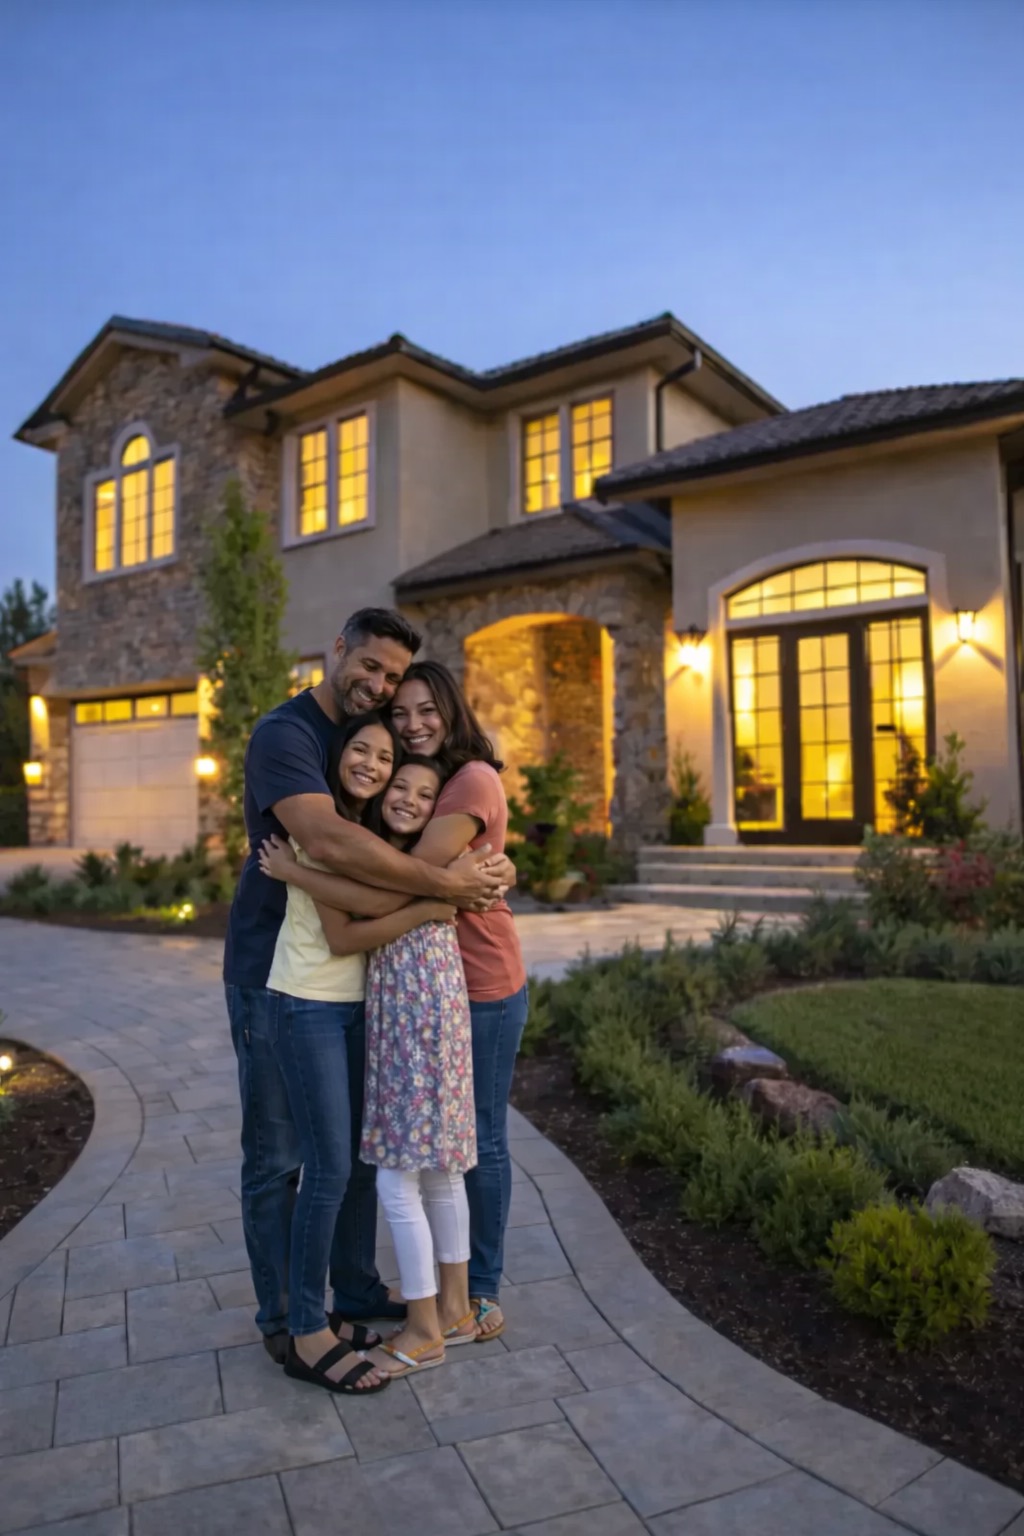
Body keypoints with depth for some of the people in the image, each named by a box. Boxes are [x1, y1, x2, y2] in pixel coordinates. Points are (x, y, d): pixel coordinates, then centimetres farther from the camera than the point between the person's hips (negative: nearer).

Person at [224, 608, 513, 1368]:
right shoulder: (285, 734, -18)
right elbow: (328, 840, -35)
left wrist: (489, 864, -17)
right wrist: (448, 883, -33)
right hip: (276, 974, -7)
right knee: (279, 1154, 7)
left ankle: (356, 1287, 35)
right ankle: (282, 1318, 24)